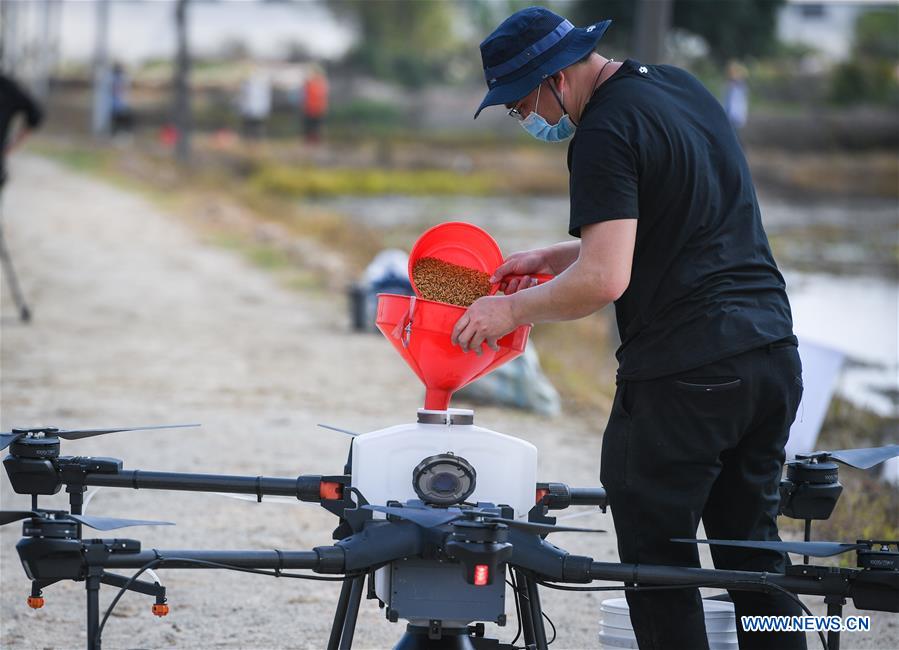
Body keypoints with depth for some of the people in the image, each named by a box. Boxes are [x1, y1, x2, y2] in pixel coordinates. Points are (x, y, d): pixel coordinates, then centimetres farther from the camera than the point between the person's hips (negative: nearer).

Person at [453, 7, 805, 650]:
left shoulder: (606, 133, -14)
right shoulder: (685, 88, 15)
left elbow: (604, 280, -22)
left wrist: (513, 308, -7)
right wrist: (550, 259, 22)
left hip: (685, 374, -9)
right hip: (773, 352, 9)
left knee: (657, 562, 0)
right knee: (751, 545, 17)